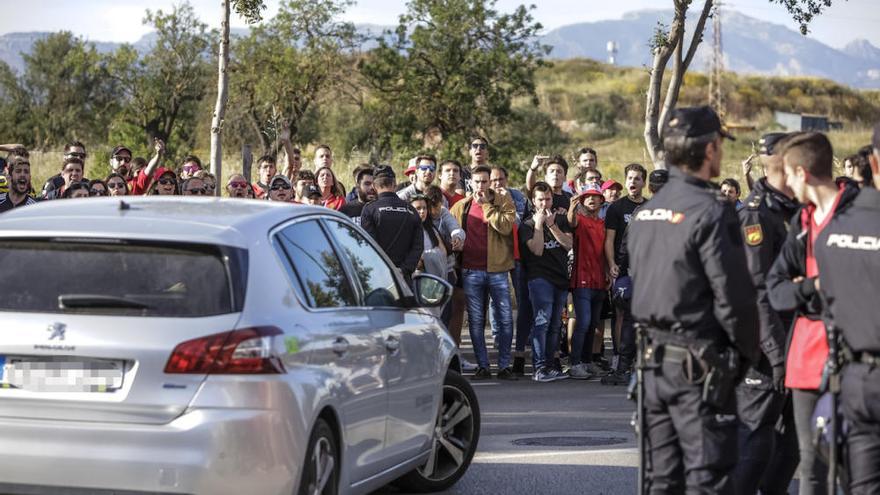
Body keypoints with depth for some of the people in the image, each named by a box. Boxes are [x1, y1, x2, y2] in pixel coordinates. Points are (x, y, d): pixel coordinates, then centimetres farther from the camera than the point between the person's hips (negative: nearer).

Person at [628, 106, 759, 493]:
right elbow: (733, 294, -16)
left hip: (654, 359, 8)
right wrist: (749, 351, -3)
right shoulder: (710, 212, -14)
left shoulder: (645, 213, 10)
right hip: (699, 363, -8)